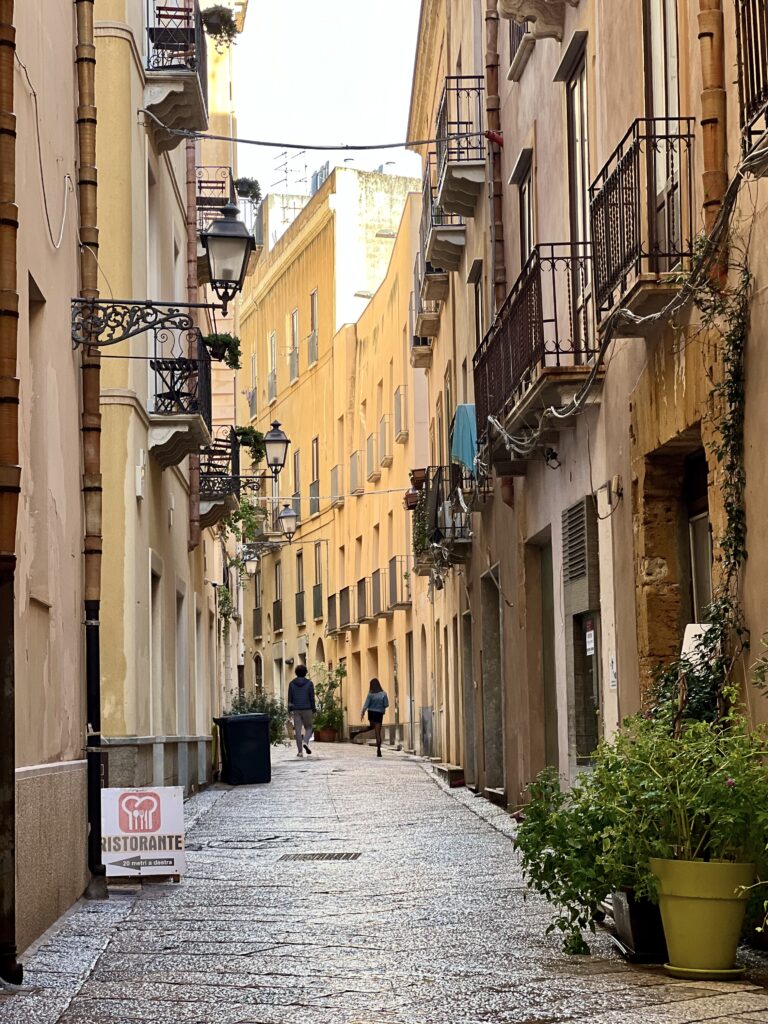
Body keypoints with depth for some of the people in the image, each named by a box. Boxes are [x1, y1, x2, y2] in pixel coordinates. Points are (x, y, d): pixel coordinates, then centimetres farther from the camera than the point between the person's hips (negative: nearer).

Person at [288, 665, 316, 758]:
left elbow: (290, 698, 2)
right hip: (307, 709, -1)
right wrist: (314, 711, 1)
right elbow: (312, 698, -5)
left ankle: (300, 751, 0)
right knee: (308, 728, 13)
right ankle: (305, 742, -15)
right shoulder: (309, 683, -4)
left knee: (298, 730, 4)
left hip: (296, 710, 1)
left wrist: (289, 711, 7)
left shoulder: (291, 683, 1)